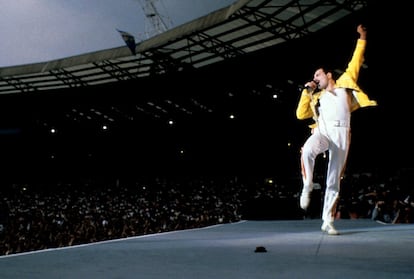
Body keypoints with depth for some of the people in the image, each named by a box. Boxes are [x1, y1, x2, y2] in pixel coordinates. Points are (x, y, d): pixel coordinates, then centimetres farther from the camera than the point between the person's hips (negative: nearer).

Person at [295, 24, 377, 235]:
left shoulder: (344, 83, 22)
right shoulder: (317, 98, 26)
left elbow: (355, 63, 23)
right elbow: (301, 114, 18)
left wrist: (362, 39, 22)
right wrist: (307, 91, 15)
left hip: (341, 135, 0)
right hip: (323, 131, 1)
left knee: (334, 180, -1)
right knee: (307, 150, -37)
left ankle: (328, 222, 4)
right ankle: (307, 188, -17)